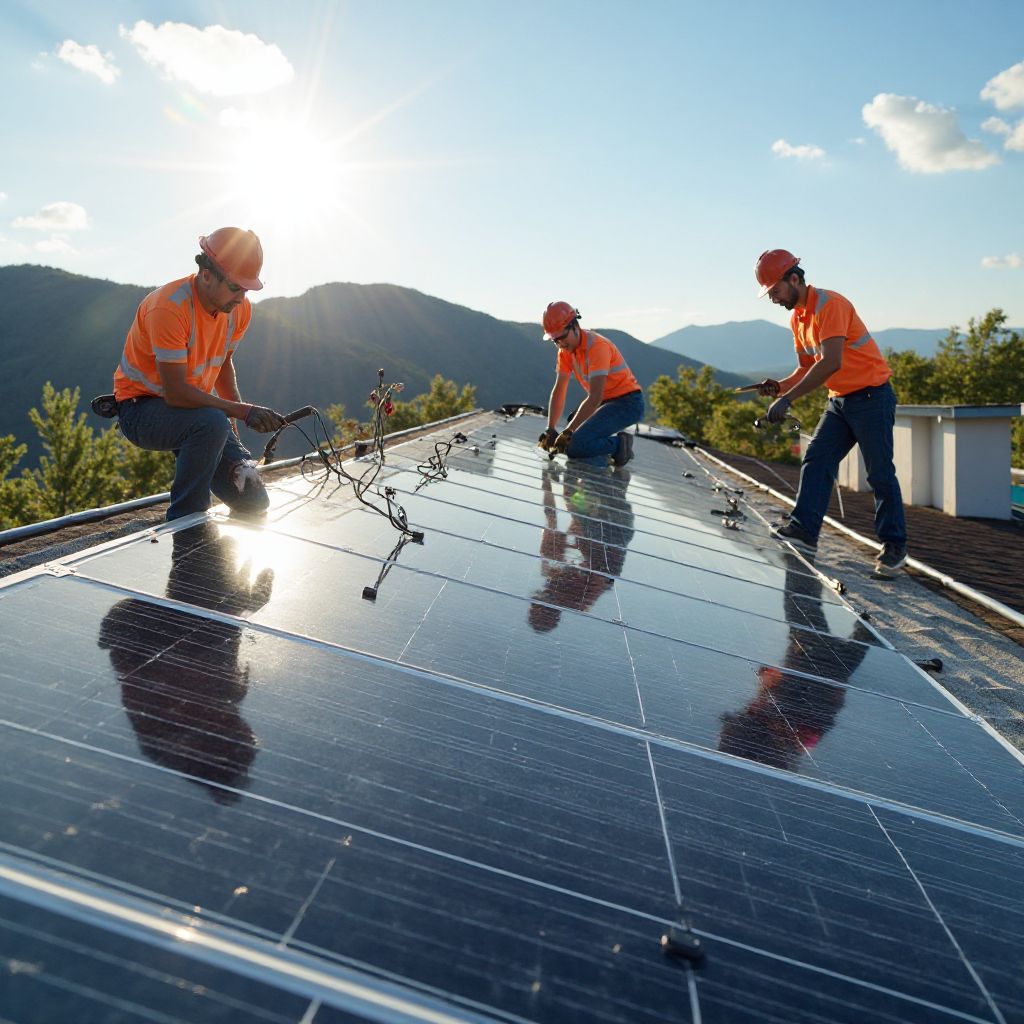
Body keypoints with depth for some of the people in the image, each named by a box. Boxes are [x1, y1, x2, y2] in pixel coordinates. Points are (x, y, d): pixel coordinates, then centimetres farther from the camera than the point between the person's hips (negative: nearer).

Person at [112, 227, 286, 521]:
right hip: (141, 407, -5)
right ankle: (183, 522, -21)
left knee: (253, 502, -11)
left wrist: (235, 418, 0)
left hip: (195, 406, 6)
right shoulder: (169, 307, -27)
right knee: (212, 423, -40)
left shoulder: (239, 308, -5)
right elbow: (175, 393, -30)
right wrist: (243, 411, -34)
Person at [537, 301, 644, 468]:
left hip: (628, 404, -9)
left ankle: (619, 445, -6)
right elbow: (558, 392, 5)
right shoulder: (566, 350, 4)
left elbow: (595, 398, -27)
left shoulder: (597, 346, -22)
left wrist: (567, 432, -27)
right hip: (607, 402, 9)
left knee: (574, 446, -23)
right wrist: (550, 429, -6)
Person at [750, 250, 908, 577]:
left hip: (871, 396, -9)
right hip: (840, 401, 9)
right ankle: (804, 529, -7)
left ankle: (894, 546, 8)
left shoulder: (829, 304, -20)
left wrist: (787, 399, -32)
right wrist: (780, 386, -4)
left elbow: (831, 363, -30)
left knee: (880, 475, -2)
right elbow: (808, 367, 15)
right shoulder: (797, 318, 9)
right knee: (815, 462, -4)